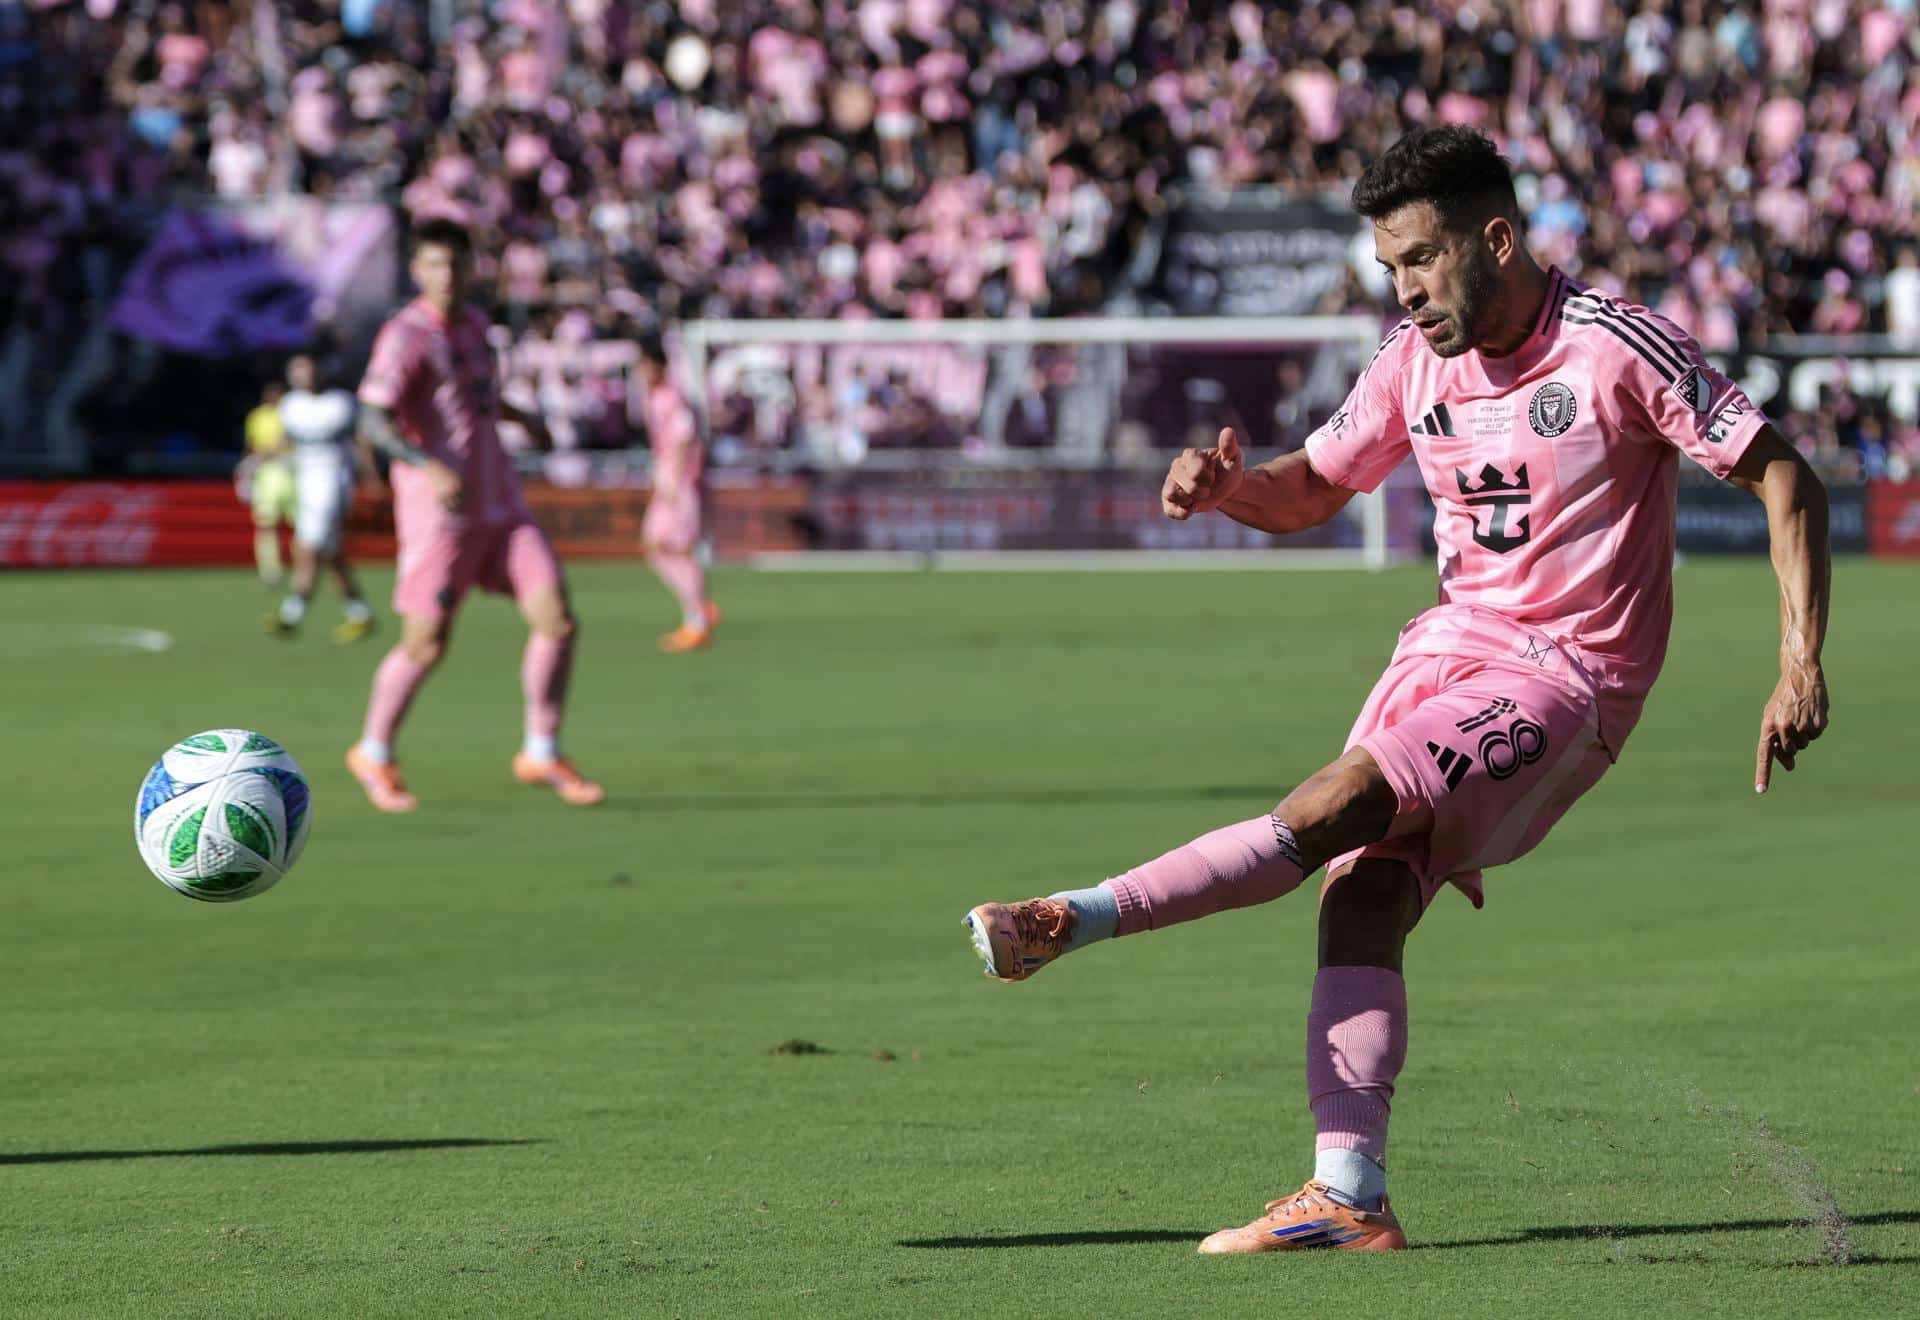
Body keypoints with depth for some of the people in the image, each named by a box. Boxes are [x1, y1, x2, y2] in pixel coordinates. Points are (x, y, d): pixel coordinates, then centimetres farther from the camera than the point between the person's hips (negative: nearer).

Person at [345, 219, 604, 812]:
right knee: (425, 644, -3)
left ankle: (542, 754, 9)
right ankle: (374, 754, 20)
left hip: (500, 506, 7)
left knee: (557, 620, -5)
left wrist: (521, 418, 33)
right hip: (439, 514, -7)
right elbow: (374, 419, -24)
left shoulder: (472, 323, 13)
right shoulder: (406, 335, -12)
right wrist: (431, 466, -37)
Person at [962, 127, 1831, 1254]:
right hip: (1451, 643, 6)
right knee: (1362, 896, -13)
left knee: (1331, 810, -24)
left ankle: (1077, 918, -22)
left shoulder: (1616, 346, -12)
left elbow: (1785, 478, -9)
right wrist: (1225, 484, -5)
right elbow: (1309, 493, 19)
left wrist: (1803, 665, -16)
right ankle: (1351, 1196, -17)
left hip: (1564, 679, -6)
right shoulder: (1416, 360, 6)